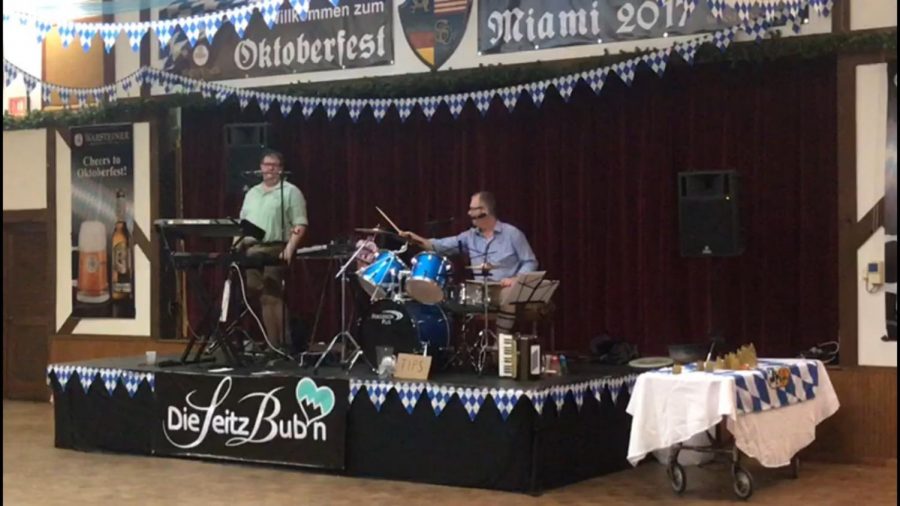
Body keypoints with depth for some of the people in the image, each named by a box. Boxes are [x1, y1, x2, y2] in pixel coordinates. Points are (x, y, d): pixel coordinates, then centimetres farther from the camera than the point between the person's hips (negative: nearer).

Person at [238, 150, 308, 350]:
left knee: (271, 297, -12)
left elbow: (300, 224, -7)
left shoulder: (290, 192, 0)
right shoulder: (251, 193, 21)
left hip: (275, 251, -7)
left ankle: (277, 343, -10)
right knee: (254, 296, 4)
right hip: (251, 251, 7)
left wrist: (290, 248, -19)